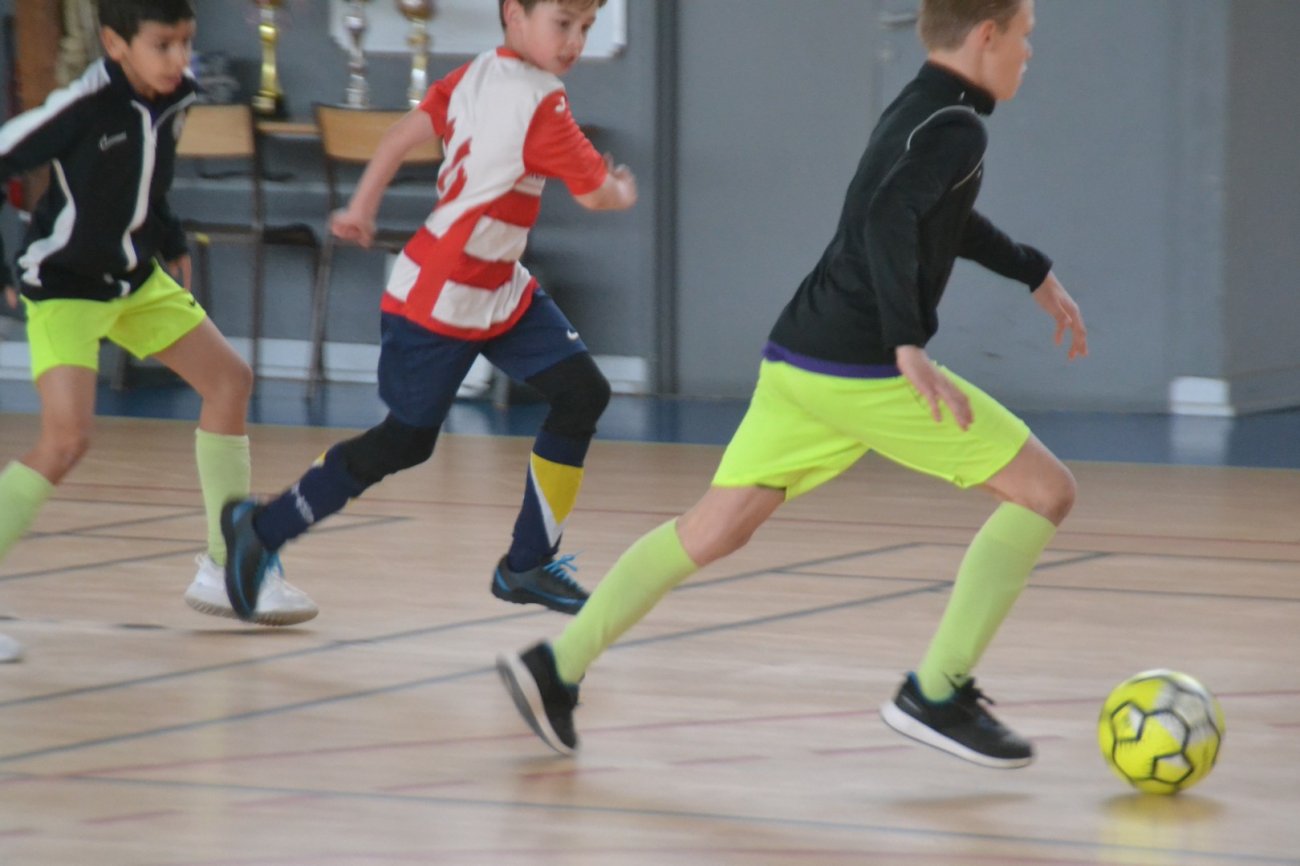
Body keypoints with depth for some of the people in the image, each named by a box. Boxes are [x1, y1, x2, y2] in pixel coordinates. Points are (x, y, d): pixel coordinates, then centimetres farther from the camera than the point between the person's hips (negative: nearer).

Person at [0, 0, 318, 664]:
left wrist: (170, 241, 14)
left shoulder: (176, 97, -6)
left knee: (229, 380, 11)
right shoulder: (83, 107, -28)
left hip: (135, 275, 8)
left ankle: (226, 571, 20)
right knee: (66, 438, -23)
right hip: (63, 284, -8)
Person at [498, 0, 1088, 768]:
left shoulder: (918, 110, 19)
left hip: (799, 360, 9)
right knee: (1045, 490, -1)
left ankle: (559, 667, 1)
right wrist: (908, 346, -35)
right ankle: (939, 692, -4)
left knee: (714, 529, 11)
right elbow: (890, 219, -27)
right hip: (865, 372, -9)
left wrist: (1035, 273, 47)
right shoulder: (956, 130, -11)